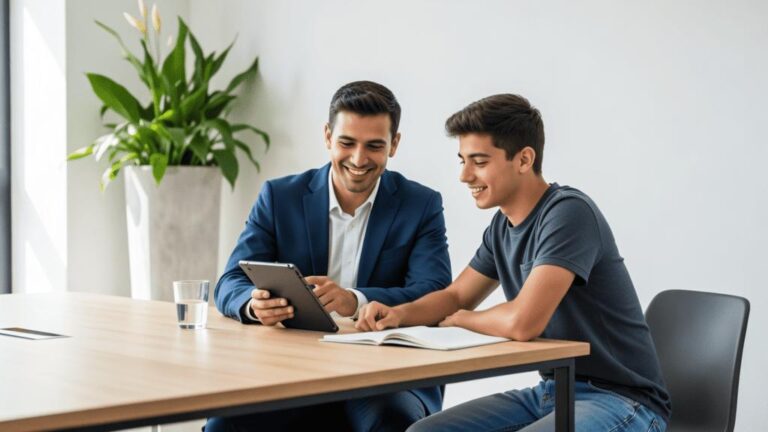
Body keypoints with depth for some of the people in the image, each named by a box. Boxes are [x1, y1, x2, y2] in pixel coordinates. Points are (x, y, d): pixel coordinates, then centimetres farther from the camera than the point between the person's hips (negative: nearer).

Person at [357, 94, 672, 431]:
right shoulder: (503, 225, 7)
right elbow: (455, 297, 19)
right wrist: (398, 313, -4)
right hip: (553, 391, 8)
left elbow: (522, 322, -29)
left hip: (622, 400, -8)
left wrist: (458, 319, -7)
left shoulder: (568, 213, -20)